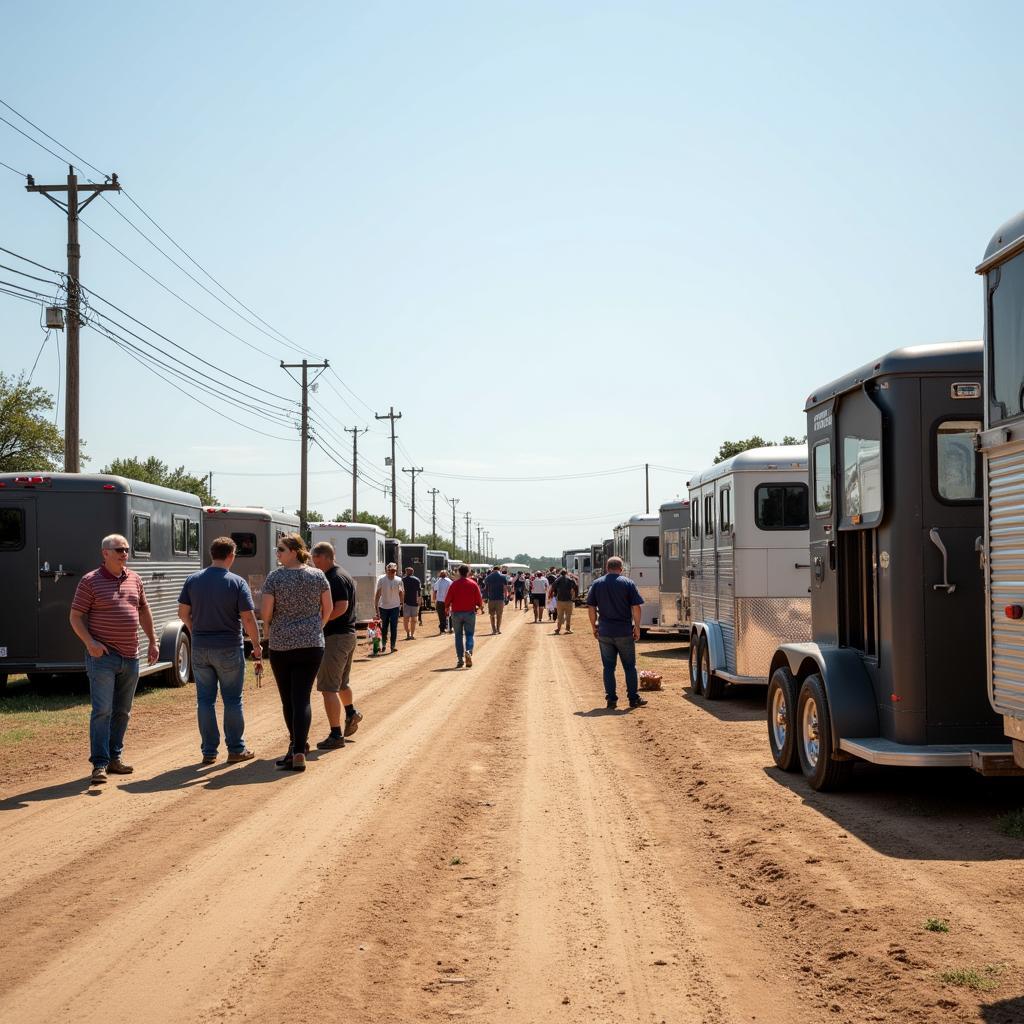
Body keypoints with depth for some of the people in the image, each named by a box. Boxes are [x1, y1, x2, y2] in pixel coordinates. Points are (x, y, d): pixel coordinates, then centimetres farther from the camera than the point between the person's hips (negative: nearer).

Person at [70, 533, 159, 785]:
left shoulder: (134, 579, 11)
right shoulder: (90, 581, -5)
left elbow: (144, 611, 21)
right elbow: (76, 616, -6)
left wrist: (153, 641, 16)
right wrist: (90, 642, -19)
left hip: (130, 657, 6)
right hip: (103, 656, -6)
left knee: (122, 712, 12)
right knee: (102, 711, -9)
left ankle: (114, 757, 23)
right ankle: (100, 764, -7)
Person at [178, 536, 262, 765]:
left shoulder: (193, 580, 1)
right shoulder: (237, 583, -10)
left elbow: (183, 613, 5)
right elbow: (248, 619, -13)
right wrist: (257, 647, -4)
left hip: (200, 648, 3)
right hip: (229, 649, -3)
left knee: (205, 699, 9)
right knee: (232, 699, 8)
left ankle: (209, 751, 13)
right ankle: (236, 749, 13)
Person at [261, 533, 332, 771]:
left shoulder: (274, 577, -8)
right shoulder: (317, 576, 0)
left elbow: (265, 611, -9)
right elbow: (328, 608, 6)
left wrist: (269, 631, 10)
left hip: (281, 645, -2)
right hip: (312, 645, 2)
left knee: (287, 698, 13)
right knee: (302, 697, 0)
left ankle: (298, 744, 24)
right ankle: (298, 751, -11)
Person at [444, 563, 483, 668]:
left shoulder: (454, 584, -3)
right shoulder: (473, 584, -2)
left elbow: (448, 599, -2)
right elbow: (479, 599, -1)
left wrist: (447, 608, 17)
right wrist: (480, 607, 19)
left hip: (456, 613, 0)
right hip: (470, 612, 0)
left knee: (458, 636, 9)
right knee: (469, 635, 5)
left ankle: (459, 659, 6)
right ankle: (468, 651, -23)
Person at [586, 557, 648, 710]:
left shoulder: (597, 584, 3)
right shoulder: (628, 583, -4)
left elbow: (591, 608, 4)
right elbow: (636, 607, -6)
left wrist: (594, 626, 13)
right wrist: (637, 627, 1)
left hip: (604, 633, 2)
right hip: (624, 632, -2)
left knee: (608, 667, 8)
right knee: (629, 666, 9)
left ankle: (611, 700, 6)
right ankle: (633, 699, 11)